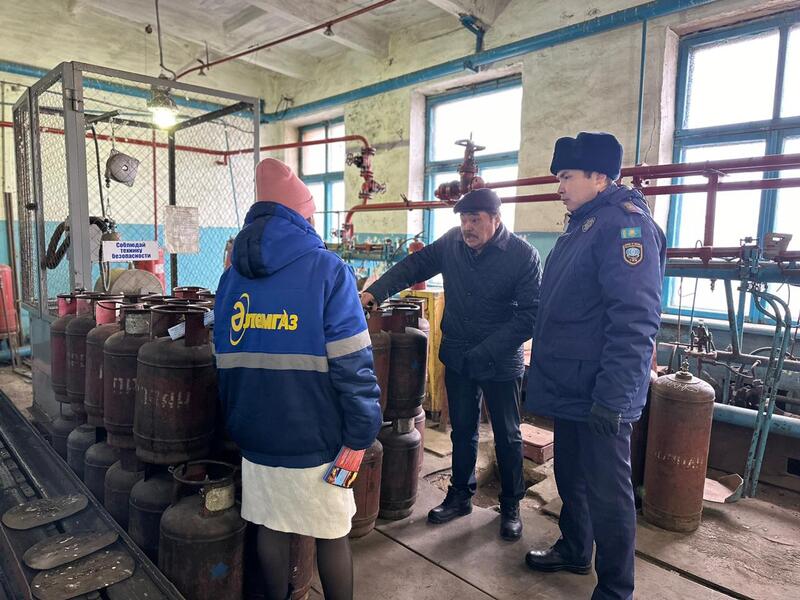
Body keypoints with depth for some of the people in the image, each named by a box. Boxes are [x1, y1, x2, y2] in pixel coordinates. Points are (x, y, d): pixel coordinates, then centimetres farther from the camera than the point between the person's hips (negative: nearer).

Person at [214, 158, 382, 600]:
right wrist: (363, 431, -9)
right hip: (315, 437, -5)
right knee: (332, 535, 11)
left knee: (270, 527, 19)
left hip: (255, 434, 5)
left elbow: (226, 362, 12)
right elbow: (352, 364, -18)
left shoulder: (232, 277, 5)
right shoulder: (328, 270, -13)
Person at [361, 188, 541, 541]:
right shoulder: (452, 242, -4)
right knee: (462, 431, 19)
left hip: (501, 363, -3)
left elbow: (528, 316, -17)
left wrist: (484, 352, -22)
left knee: (507, 437, 13)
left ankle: (510, 506, 32)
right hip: (457, 358, 4)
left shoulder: (523, 256, -16)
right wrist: (375, 293, -12)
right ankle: (460, 496, 38)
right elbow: (414, 266, 3)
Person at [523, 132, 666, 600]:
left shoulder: (625, 224, -17)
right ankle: (574, 551, 42)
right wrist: (548, 372, 22)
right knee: (571, 476, 22)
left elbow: (635, 321, -26)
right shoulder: (582, 226, 14)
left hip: (601, 394, -9)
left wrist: (612, 397, -27)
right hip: (572, 386, 10)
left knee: (608, 491, 5)